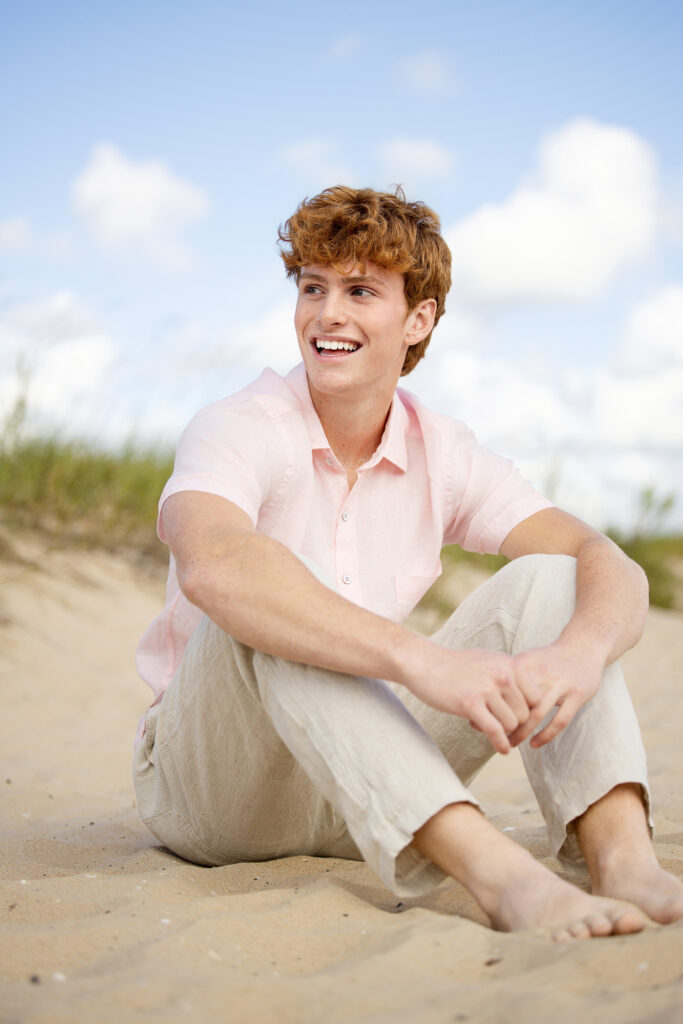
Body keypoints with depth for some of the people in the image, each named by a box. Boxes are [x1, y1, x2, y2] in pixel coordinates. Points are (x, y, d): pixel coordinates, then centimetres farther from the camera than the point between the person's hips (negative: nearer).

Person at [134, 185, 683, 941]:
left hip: (365, 792, 4)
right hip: (211, 783, -4)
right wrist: (421, 660, -49)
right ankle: (494, 872, -47)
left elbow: (614, 568, -11)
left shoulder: (443, 456, 0)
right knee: (268, 606, -34)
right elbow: (213, 565, -39)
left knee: (544, 582, -12)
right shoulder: (242, 431, -14)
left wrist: (582, 651, -34)